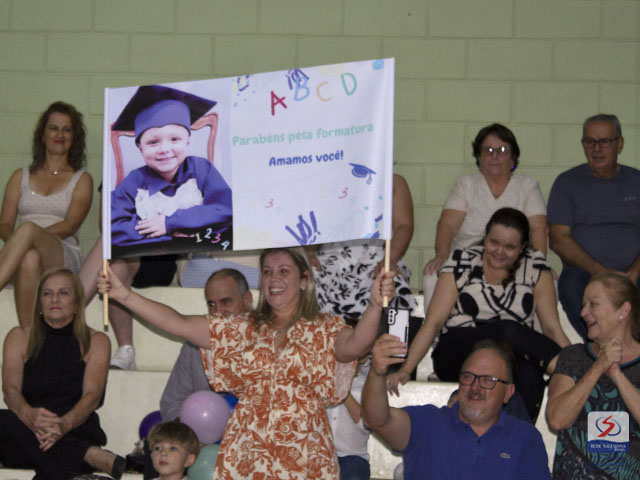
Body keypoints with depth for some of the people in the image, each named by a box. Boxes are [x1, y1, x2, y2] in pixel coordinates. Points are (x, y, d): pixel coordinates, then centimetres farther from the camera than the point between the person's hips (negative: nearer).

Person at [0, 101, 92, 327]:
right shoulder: (21, 177, 23)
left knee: (28, 228, -36)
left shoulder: (81, 180, 15)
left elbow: (70, 225, -2)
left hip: (64, 258, -2)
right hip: (19, 262, 2)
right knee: (29, 259, -39)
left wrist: (27, 236, -19)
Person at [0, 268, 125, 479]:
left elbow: (92, 395, -4)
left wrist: (64, 424, -28)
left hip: (75, 431, -3)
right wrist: (29, 415, -26)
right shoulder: (19, 337, 16)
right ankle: (90, 456, -38)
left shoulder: (96, 342, 12)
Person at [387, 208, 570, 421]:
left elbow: (552, 327, 6)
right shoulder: (461, 264, 4)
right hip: (457, 354, -1)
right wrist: (405, 369, -10)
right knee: (508, 330, -34)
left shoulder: (535, 268, 8)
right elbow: (432, 323, 1)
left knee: (530, 376, -37)